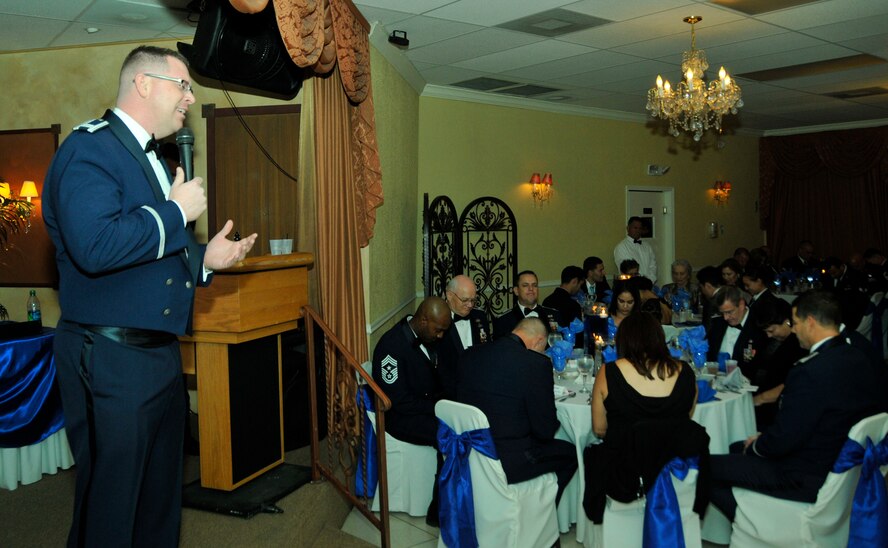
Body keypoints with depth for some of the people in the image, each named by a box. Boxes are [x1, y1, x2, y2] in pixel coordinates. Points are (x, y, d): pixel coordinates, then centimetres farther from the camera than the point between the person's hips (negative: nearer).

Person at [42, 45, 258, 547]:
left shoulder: (152, 161, 16)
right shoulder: (91, 148, -13)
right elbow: (95, 247, -29)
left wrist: (205, 259, 7)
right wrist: (177, 211, -18)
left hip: (159, 352, 9)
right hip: (110, 359, -9)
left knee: (162, 494, 20)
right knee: (110, 506, 4)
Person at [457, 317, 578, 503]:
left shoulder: (469, 355, -2)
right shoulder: (537, 364, -19)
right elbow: (545, 431, -13)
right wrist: (554, 423, 9)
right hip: (507, 464, -6)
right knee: (570, 453, 19)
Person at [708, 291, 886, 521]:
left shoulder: (810, 372, -30)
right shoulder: (859, 359, -1)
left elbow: (782, 440, -23)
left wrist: (755, 445, -2)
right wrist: (763, 438, 9)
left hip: (808, 480, -10)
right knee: (737, 448, 23)